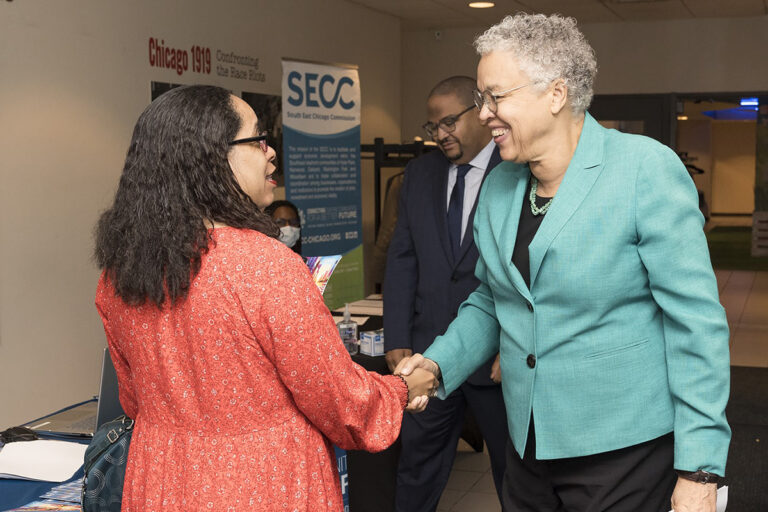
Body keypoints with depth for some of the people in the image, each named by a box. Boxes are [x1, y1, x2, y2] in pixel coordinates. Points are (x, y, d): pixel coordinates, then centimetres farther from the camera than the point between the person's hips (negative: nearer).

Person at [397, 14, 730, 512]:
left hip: (627, 454, -6)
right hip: (529, 448, 6)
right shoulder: (498, 186, 5)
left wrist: (700, 470, -17)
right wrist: (438, 363, -2)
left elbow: (696, 322, -15)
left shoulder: (648, 169, -14)